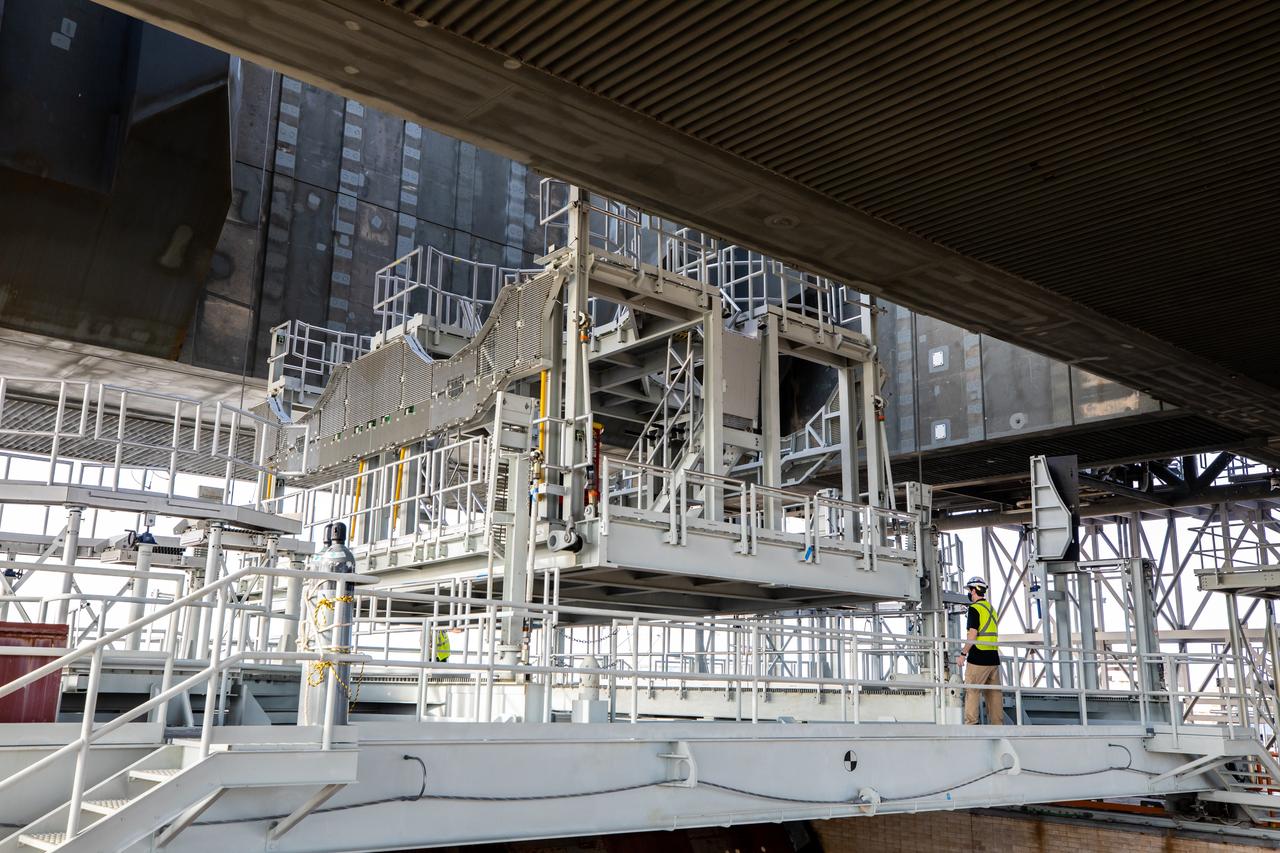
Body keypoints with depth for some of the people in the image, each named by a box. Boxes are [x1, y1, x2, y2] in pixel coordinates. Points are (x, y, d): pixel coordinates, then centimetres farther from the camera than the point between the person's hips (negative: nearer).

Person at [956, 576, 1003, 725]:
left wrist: (963, 654, -10)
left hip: (978, 658, -8)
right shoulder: (991, 609, 17)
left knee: (972, 692, -4)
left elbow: (973, 634, -15)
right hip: (993, 658, 8)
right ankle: (998, 725, 8)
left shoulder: (975, 608, -8)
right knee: (994, 692, 8)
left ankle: (971, 723, -8)